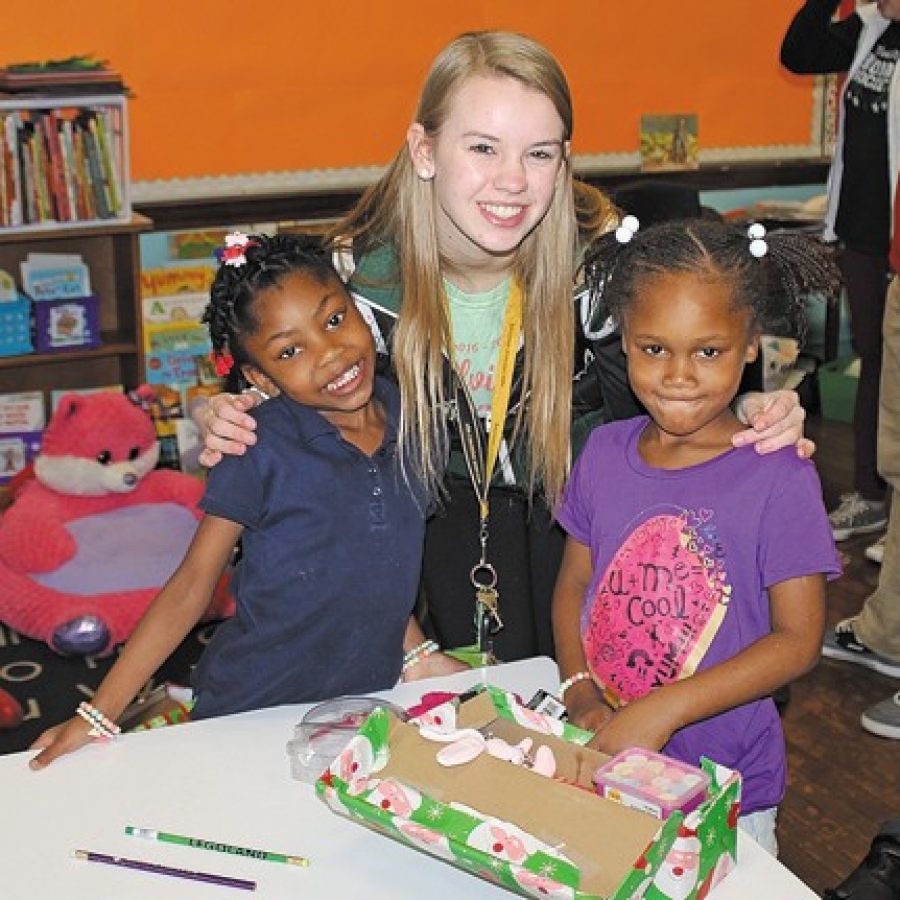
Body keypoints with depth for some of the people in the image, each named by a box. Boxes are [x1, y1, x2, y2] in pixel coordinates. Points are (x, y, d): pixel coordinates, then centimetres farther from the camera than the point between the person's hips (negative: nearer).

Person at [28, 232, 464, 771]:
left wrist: (418, 656, 6)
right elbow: (193, 584, -13)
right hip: (250, 718, -4)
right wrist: (99, 716, -13)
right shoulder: (261, 452, -17)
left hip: (364, 710, 4)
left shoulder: (410, 417, -4)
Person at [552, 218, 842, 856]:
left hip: (725, 787, -3)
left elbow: (798, 639, -15)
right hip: (600, 765, 4)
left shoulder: (779, 475, -15)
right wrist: (579, 689, -9)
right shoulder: (604, 453, -2)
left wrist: (665, 709, -22)